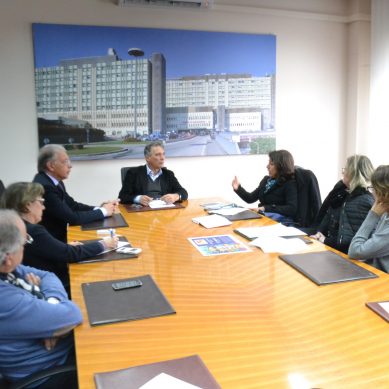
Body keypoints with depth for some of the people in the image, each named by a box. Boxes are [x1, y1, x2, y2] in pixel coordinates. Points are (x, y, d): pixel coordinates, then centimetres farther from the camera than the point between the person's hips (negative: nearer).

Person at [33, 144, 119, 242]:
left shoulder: (54, 181, 4)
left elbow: (73, 205, 10)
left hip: (58, 236, 8)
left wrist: (99, 208, -5)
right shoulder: (44, 187, -24)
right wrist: (102, 211, -11)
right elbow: (72, 218, -23)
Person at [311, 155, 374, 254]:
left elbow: (354, 239, -24)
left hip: (343, 253, -8)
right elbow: (329, 216, 16)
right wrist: (320, 232, -2)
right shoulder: (343, 191, 10)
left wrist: (326, 241, -17)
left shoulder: (364, 202, -20)